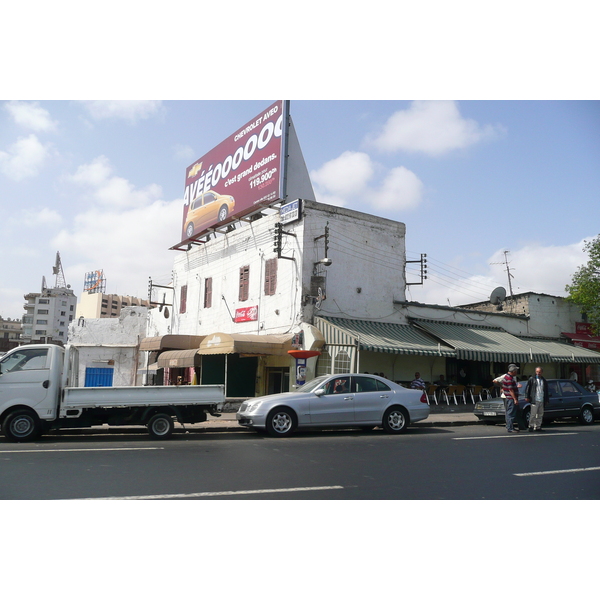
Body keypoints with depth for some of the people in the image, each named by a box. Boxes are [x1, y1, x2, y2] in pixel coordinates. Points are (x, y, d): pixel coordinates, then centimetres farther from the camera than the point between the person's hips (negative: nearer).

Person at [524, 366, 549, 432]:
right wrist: (527, 397, -7)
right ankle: (531, 426, -1)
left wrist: (547, 400, 17)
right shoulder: (532, 379, 3)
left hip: (542, 400, 5)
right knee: (533, 414, -7)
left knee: (540, 414, 6)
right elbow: (527, 388, 1)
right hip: (534, 400, -5)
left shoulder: (544, 380, 16)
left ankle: (538, 426, 13)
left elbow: (546, 391, 21)